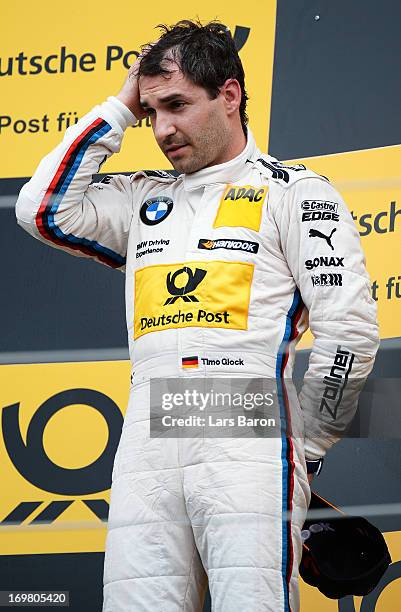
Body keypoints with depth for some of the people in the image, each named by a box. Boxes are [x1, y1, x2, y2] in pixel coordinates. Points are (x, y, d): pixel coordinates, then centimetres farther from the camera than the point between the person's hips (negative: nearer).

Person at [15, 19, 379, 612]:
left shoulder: (293, 192, 8)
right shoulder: (144, 200, 25)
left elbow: (350, 330, 2)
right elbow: (44, 210, 12)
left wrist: (305, 447, 1)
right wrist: (120, 109, 16)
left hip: (248, 446, -5)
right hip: (146, 447, 5)